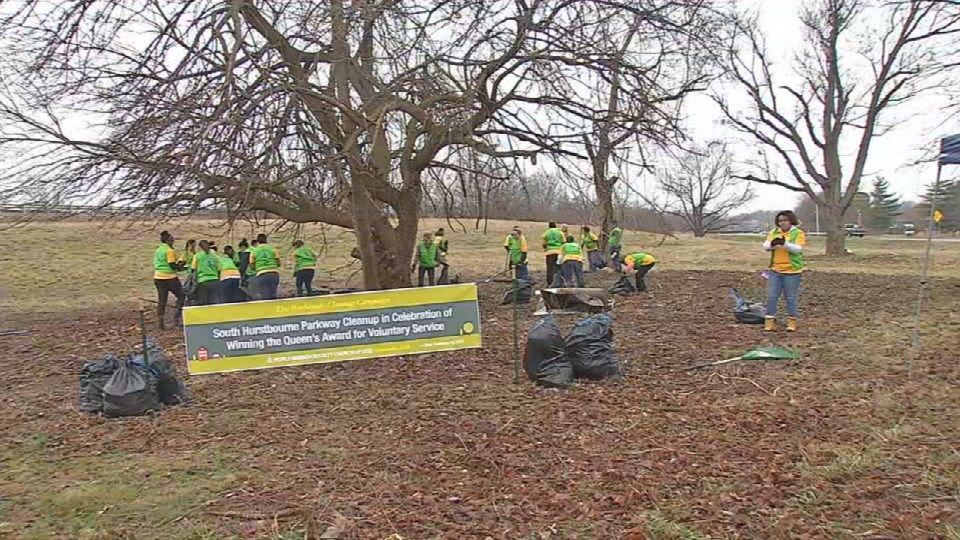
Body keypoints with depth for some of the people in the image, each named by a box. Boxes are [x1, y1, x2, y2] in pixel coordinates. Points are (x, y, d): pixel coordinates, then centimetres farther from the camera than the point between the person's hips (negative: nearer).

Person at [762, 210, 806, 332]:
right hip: (775, 271, 4)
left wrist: (784, 243, -34)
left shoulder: (798, 233, -5)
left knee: (790, 298, 5)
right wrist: (772, 244, -24)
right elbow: (765, 246, -1)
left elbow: (798, 249, -18)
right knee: (771, 296, 2)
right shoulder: (774, 232, 7)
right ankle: (770, 322, 7)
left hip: (792, 272, -4)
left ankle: (791, 322, 15)